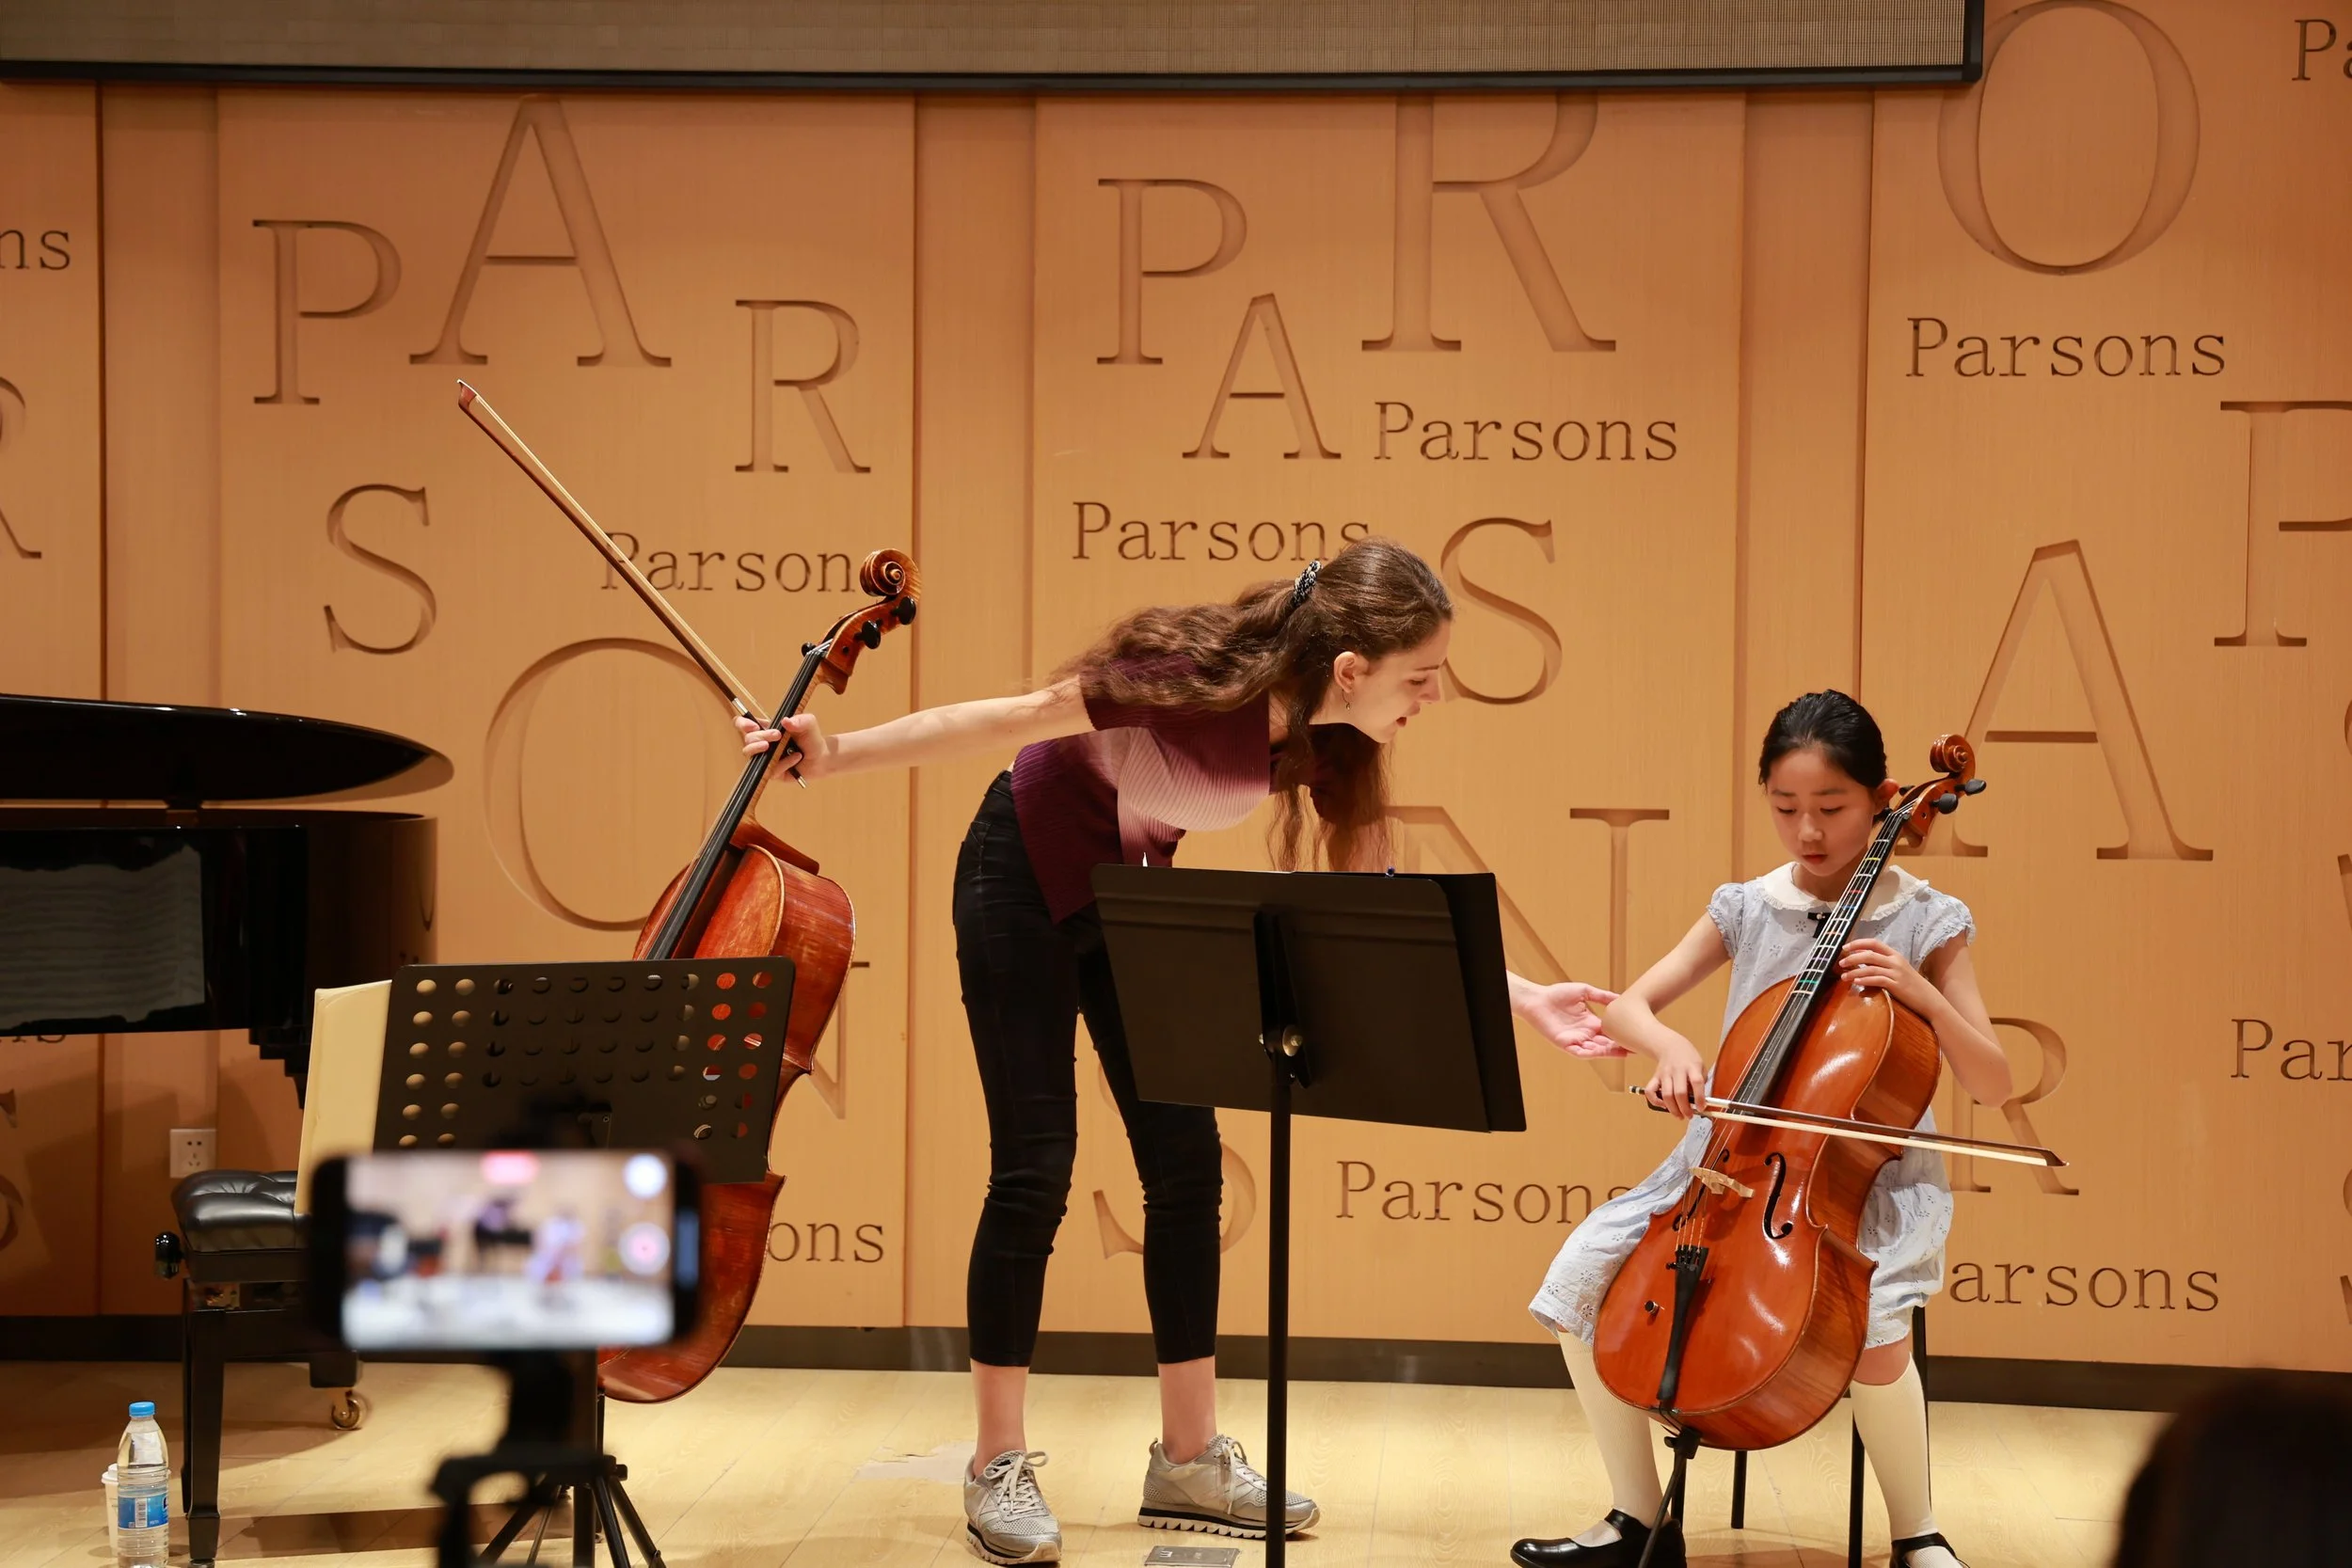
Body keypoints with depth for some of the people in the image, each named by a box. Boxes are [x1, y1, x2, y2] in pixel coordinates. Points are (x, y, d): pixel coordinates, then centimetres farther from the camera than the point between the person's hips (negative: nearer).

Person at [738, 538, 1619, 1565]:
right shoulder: (1198, 683, -33)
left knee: (1186, 1163, 2)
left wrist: (1523, 998, -9)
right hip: (1026, 886, -6)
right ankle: (999, 1469, 4)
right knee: (1034, 1170, -7)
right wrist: (835, 755, -23)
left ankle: (1189, 1459, 11)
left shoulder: (1325, 744, -13)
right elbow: (1003, 719, -25)